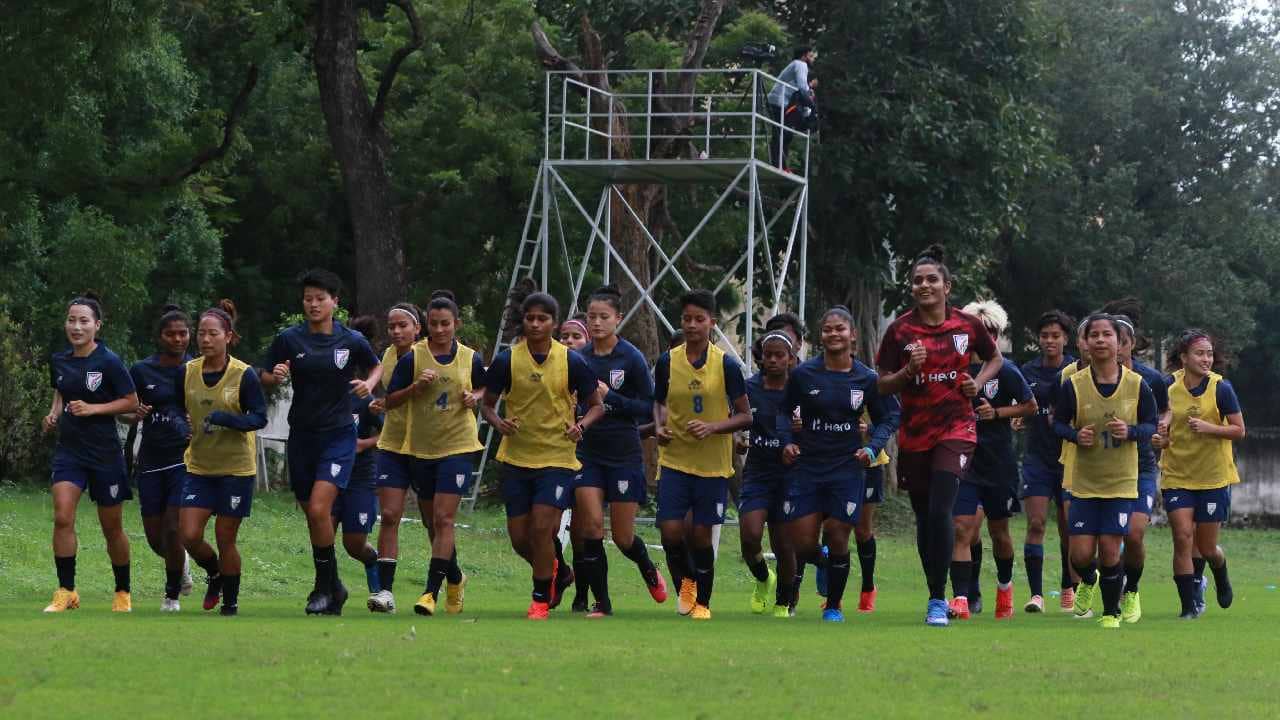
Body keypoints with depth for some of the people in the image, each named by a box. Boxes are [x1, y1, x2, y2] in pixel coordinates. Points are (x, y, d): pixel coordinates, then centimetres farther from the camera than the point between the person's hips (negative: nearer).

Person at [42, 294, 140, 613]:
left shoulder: (109, 362, -12)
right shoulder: (59, 361, 4)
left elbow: (132, 402, -8)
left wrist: (93, 409, -18)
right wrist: (54, 414, 2)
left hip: (104, 452, -4)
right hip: (69, 450, 4)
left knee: (112, 527, 8)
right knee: (62, 517, -15)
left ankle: (123, 593, 25)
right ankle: (66, 592, -9)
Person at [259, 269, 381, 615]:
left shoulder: (352, 341, -3)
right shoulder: (289, 339, -2)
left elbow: (377, 366, 15)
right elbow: (265, 377, 6)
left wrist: (369, 385, -6)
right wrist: (275, 376, -16)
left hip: (338, 435, -3)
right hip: (302, 436, 3)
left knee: (319, 509, -18)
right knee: (312, 513, 9)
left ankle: (326, 587, -5)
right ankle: (332, 587, 25)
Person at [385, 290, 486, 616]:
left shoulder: (471, 359, 2)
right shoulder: (412, 358, -2)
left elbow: (483, 389, 20)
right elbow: (390, 400, -1)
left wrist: (475, 398, -2)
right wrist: (416, 387, -17)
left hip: (458, 446, -2)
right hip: (421, 450, 2)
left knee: (444, 519, -14)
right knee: (432, 522, 12)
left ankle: (431, 591, -15)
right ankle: (455, 579, 36)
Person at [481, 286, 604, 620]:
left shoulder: (572, 362, -5)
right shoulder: (506, 360, -3)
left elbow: (596, 405, 5)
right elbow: (487, 404, 7)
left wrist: (580, 425, -16)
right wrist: (498, 422, -15)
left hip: (558, 457, -2)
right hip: (516, 457, 2)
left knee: (541, 527, -15)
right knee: (519, 537, 4)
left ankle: (541, 599, 3)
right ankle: (557, 571, 34)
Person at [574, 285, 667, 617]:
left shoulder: (631, 358, -9)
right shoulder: (580, 357, 2)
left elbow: (649, 409, -9)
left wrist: (610, 397, -18)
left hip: (624, 455, -3)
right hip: (587, 453, 3)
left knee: (623, 537, 3)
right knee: (591, 525, -9)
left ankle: (649, 570, 36)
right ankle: (601, 603, 2)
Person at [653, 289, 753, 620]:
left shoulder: (727, 365, -7)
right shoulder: (667, 362, 0)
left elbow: (745, 416, -3)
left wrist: (712, 427, -19)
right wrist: (660, 427, -4)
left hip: (713, 465, -2)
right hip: (674, 460, 2)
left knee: (701, 535, 2)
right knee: (671, 531, -10)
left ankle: (703, 602, 21)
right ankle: (685, 583, 19)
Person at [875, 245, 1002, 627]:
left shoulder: (967, 325, -1)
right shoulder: (899, 330, -3)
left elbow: (995, 358, 17)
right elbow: (883, 385, 0)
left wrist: (979, 383, -1)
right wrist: (909, 370, -18)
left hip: (955, 430, -2)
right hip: (914, 434, 2)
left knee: (940, 511, -16)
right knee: (924, 517, 9)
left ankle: (938, 600, -11)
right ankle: (936, 594, 23)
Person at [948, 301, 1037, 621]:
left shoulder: (1005, 371, -7)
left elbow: (1031, 406, 3)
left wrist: (997, 412, -11)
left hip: (998, 462, -1)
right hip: (963, 460, 1)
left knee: (998, 531, 14)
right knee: (962, 528, -13)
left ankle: (1005, 586, 39)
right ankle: (961, 598, -17)